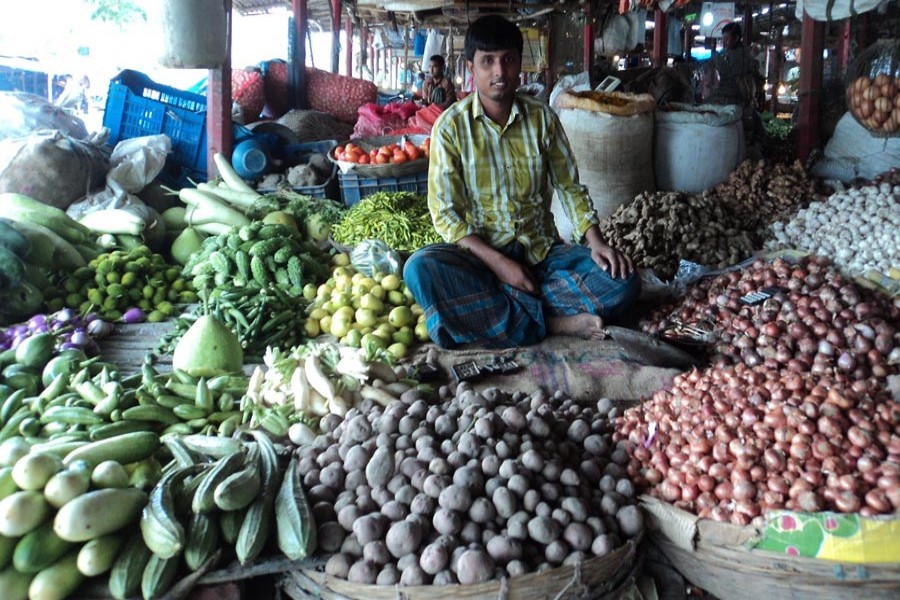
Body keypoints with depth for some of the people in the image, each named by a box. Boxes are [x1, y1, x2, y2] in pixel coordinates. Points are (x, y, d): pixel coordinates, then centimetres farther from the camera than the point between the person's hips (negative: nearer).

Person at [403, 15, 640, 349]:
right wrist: (498, 262, -20)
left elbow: (570, 187, 8)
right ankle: (549, 323, -28)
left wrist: (596, 241, -10)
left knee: (623, 281, -21)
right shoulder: (451, 126, -5)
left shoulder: (542, 117, 3)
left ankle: (478, 311, -26)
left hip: (542, 251, 3)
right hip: (481, 252, -2)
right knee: (420, 269, -34)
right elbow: (446, 213, -9)